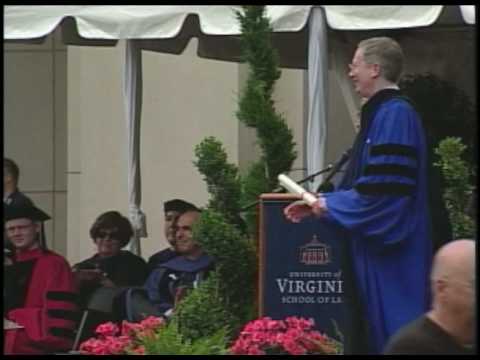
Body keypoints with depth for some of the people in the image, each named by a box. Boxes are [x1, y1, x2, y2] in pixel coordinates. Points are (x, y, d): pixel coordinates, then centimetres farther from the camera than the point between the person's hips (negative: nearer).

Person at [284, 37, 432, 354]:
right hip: (375, 241, 10)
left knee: (392, 327, -7)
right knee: (380, 328, 12)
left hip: (391, 246, -10)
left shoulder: (395, 114, -17)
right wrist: (320, 203, 9)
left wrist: (329, 205, -12)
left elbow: (383, 189, -23)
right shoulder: (381, 113, 14)